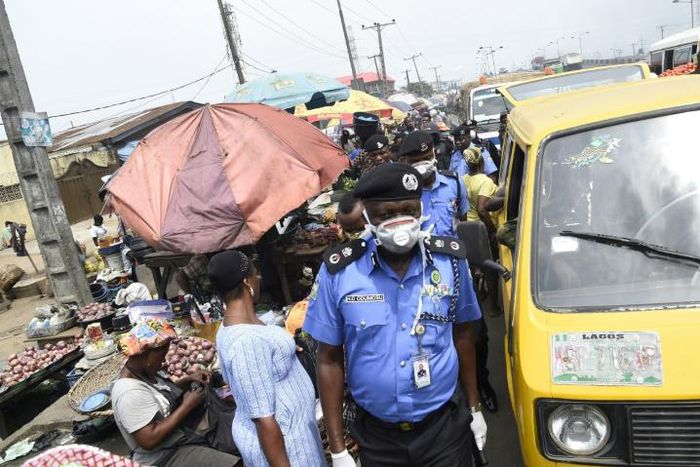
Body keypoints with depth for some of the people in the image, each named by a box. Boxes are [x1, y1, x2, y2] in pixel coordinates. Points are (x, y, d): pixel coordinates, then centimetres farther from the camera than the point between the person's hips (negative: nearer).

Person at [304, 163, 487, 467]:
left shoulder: (450, 259, -9)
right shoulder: (338, 272, -15)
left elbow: (462, 335, 4)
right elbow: (329, 360, -7)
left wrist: (474, 408, 9)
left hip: (445, 425, 1)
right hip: (376, 434, 0)